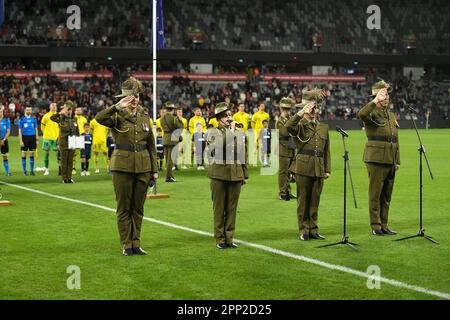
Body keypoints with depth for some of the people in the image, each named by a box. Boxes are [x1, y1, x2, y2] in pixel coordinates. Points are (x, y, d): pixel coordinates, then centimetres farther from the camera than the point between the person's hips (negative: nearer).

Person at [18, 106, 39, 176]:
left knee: (32, 154, 4)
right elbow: (20, 131, 0)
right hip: (25, 137, -2)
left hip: (32, 137, 2)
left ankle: (32, 170, 10)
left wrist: (37, 139, 5)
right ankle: (24, 171, 7)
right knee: (24, 155, 0)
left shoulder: (33, 119, 8)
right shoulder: (22, 119, 1)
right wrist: (21, 141, -7)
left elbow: (36, 129, 11)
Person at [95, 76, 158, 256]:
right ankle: (126, 245, 11)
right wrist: (118, 106, -33)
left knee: (138, 207, 9)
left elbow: (151, 145, 12)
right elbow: (99, 118, -28)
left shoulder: (144, 116, 8)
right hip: (122, 166, -4)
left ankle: (136, 243, 18)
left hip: (142, 167, 4)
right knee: (124, 208, 3)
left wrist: (154, 169, 10)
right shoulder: (118, 116, -5)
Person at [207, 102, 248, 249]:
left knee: (232, 208, 6)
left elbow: (242, 153, 18)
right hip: (219, 174, -4)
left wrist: (244, 174, 14)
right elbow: (217, 148, -19)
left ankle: (229, 238, 14)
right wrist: (230, 131, -12)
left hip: (236, 174, 4)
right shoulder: (213, 132, 0)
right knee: (219, 208, 1)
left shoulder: (238, 132, 15)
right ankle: (220, 239, 8)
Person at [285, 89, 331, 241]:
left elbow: (327, 151, 16)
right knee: (303, 200, 2)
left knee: (315, 200, 8)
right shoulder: (300, 126, 0)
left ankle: (313, 230, 16)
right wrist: (301, 112, -28)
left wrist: (327, 169, 11)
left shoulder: (324, 127, 14)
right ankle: (304, 231, 9)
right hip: (303, 167, -4)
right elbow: (288, 126, -25)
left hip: (319, 169, 4)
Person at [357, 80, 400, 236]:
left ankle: (384, 225, 17)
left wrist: (397, 161, 17)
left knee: (387, 195, 10)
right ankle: (375, 226, 3)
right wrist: (375, 101, -33)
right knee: (375, 194, -2)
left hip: (390, 161, 7)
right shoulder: (372, 113, -4)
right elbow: (361, 114, -31)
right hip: (376, 159, -7)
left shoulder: (392, 116, 19)